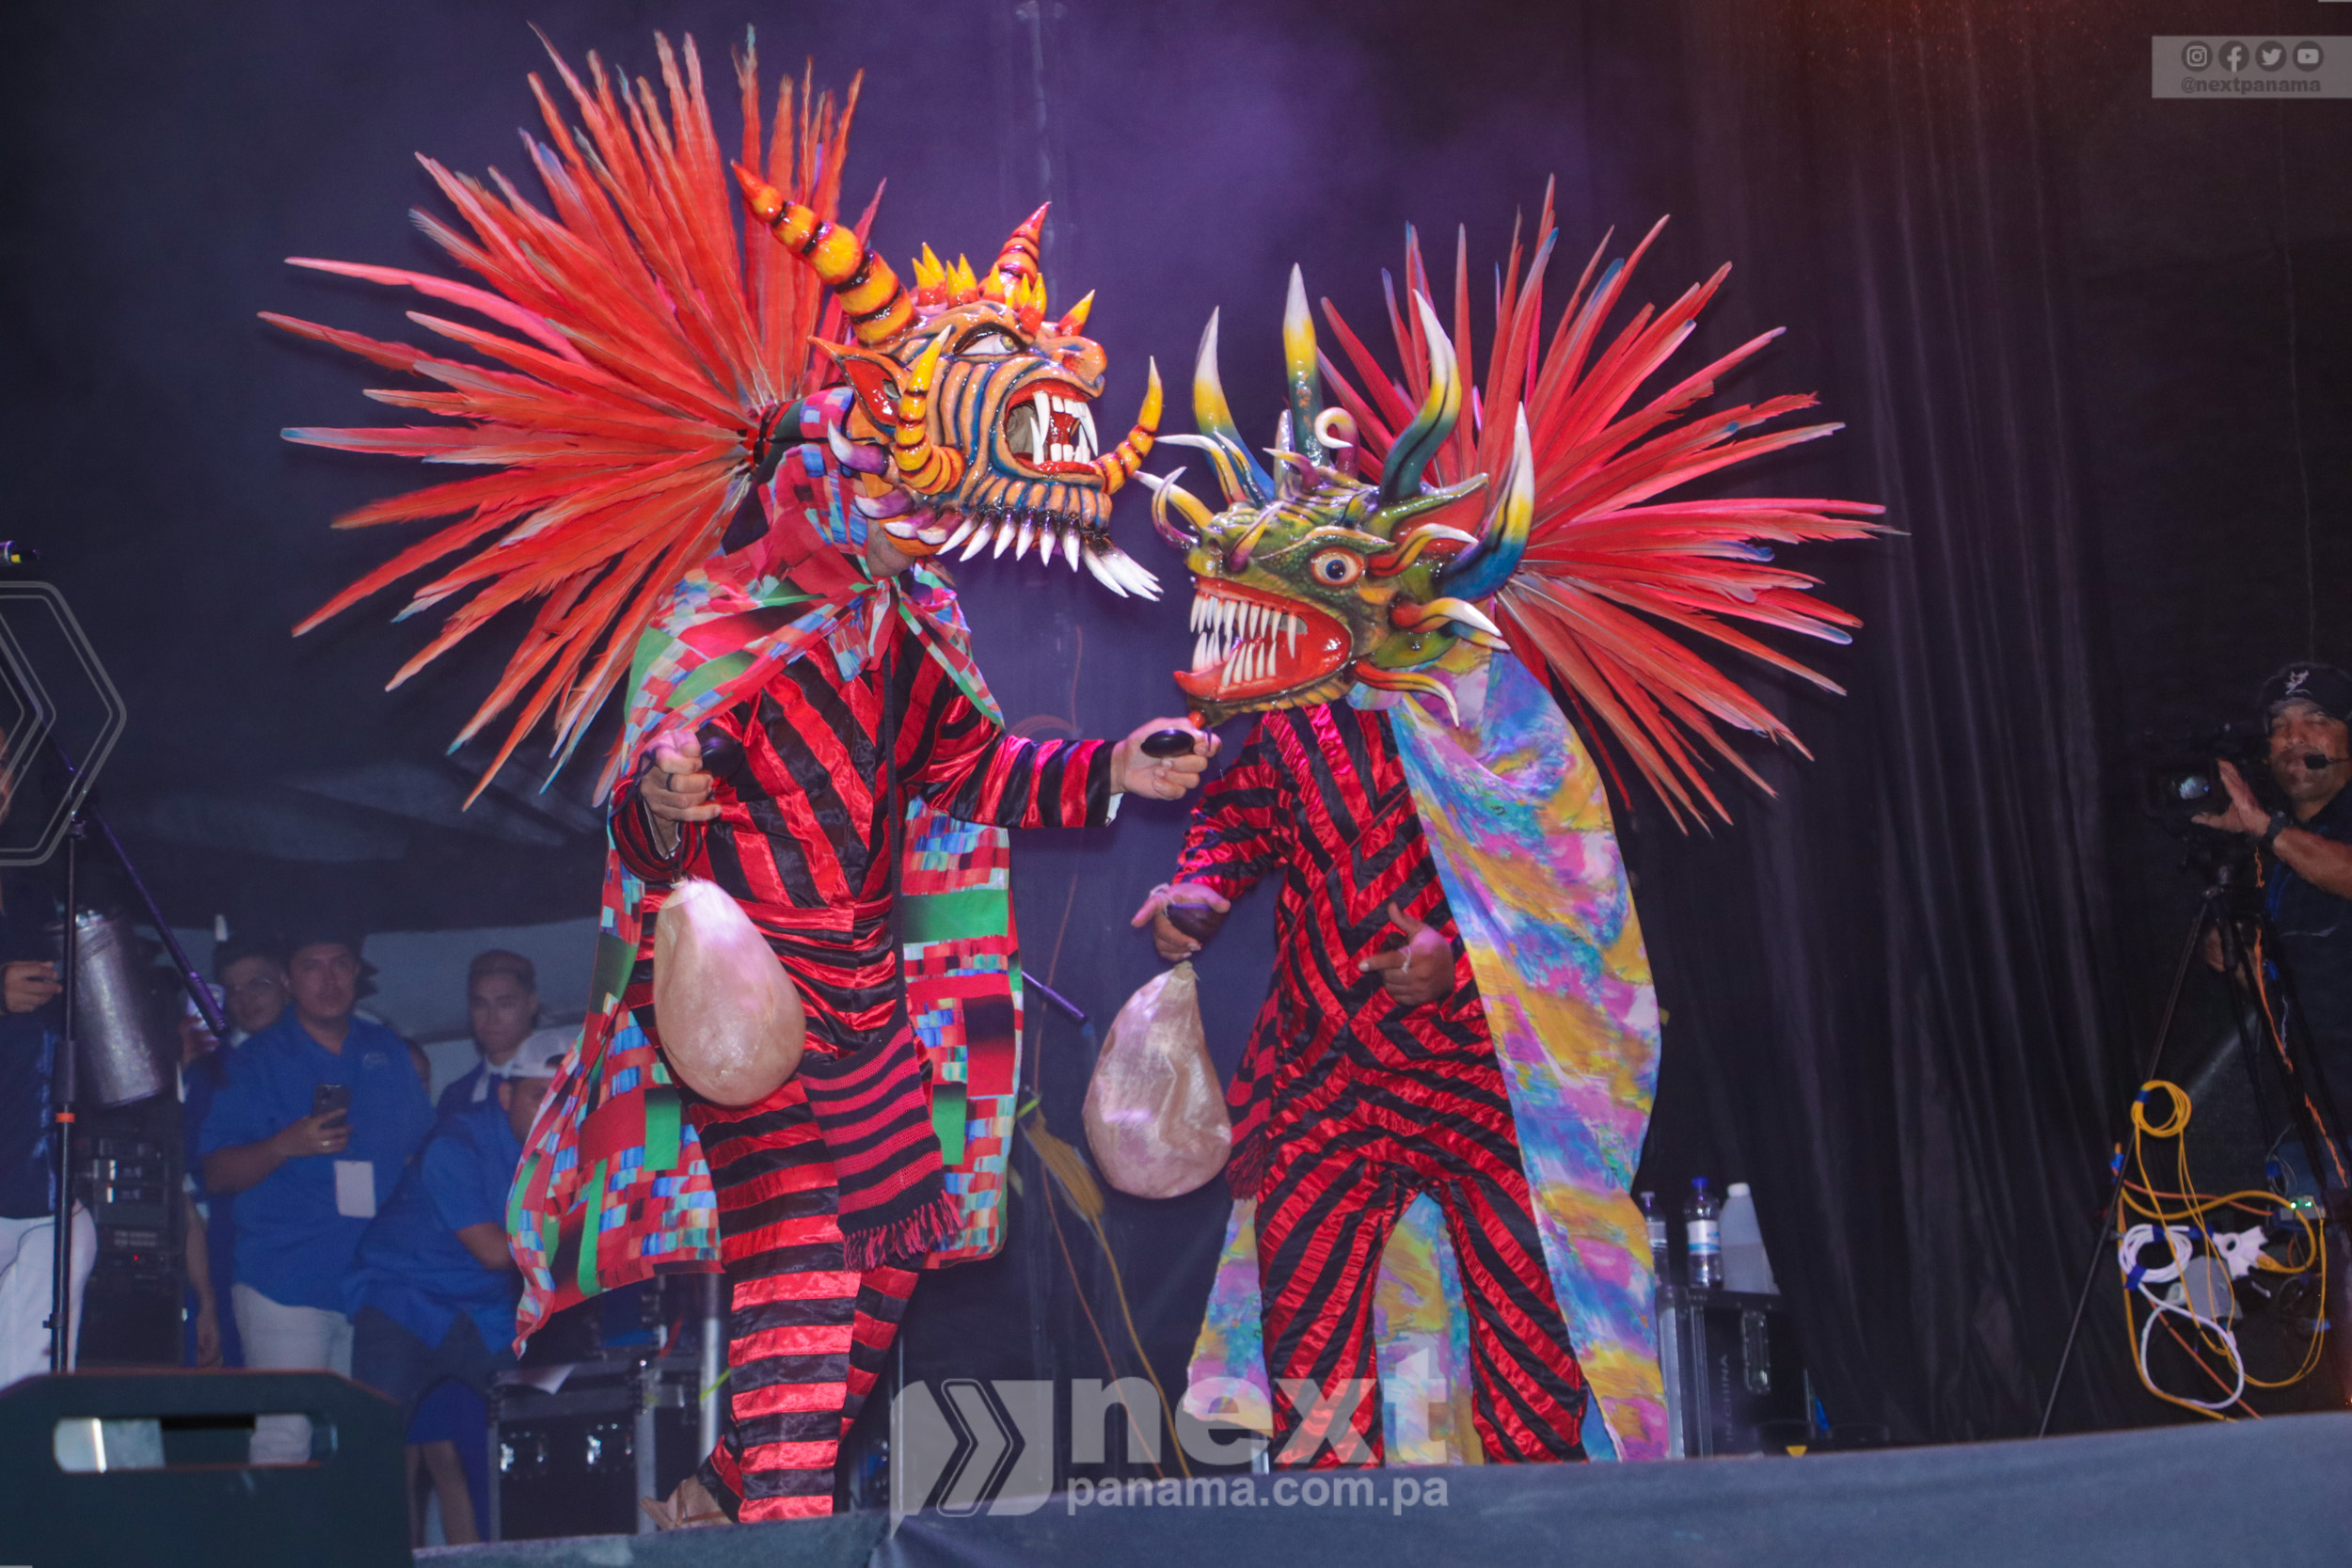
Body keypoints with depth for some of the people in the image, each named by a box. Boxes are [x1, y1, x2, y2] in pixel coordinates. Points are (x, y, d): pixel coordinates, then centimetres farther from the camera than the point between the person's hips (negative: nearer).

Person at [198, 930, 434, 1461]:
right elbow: (217, 1173, -1)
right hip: (286, 1283, -4)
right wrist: (286, 1145, -18)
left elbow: (426, 1150, 22)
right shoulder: (255, 1061, 4)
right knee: (282, 1443, -11)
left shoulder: (389, 1053, 15)